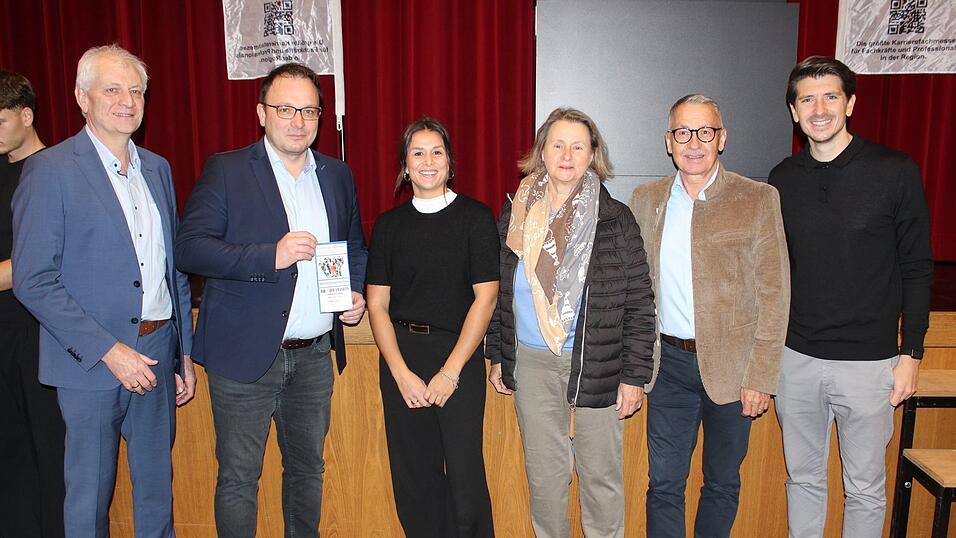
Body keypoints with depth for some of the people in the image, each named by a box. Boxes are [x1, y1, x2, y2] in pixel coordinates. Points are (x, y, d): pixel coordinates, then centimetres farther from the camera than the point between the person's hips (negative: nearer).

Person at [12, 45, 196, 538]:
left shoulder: (157, 168, 10)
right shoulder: (51, 170, -8)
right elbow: (33, 281, -13)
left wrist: (184, 353, 11)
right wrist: (108, 350, -17)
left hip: (156, 354, 5)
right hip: (91, 365, -5)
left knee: (157, 489, 16)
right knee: (89, 497, 10)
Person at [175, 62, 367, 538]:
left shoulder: (338, 175, 9)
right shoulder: (225, 170, -5)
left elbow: (355, 246, 19)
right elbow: (189, 248, -13)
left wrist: (356, 291, 0)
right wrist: (271, 256, -24)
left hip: (314, 355, 5)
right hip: (246, 353, -4)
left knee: (308, 469, 19)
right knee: (238, 478, 7)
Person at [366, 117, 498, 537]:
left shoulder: (476, 218, -1)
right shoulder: (388, 225, 8)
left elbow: (485, 298, -5)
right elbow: (377, 304, 5)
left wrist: (451, 371, -10)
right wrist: (401, 372, -6)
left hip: (459, 355, -3)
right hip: (400, 356, 3)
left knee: (464, 470, 0)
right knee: (412, 472, 9)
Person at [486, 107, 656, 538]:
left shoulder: (615, 219, -4)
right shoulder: (516, 213, 3)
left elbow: (639, 303, -3)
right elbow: (499, 291, 10)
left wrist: (634, 374, -5)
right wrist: (498, 356, 10)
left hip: (597, 364, -2)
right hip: (531, 362, 2)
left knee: (601, 475, 9)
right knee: (544, 474, 13)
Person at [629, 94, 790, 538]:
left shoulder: (758, 200, -6)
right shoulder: (645, 199, 4)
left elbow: (774, 294, -7)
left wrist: (760, 377, -10)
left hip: (731, 365, -2)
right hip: (668, 362, 2)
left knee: (722, 484, 15)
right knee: (663, 484, 9)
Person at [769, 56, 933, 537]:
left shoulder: (895, 172, -6)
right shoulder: (783, 179, 3)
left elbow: (916, 269, -2)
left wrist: (911, 352, -5)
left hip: (868, 362, -3)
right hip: (795, 358, 3)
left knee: (865, 488, 11)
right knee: (803, 479, 16)